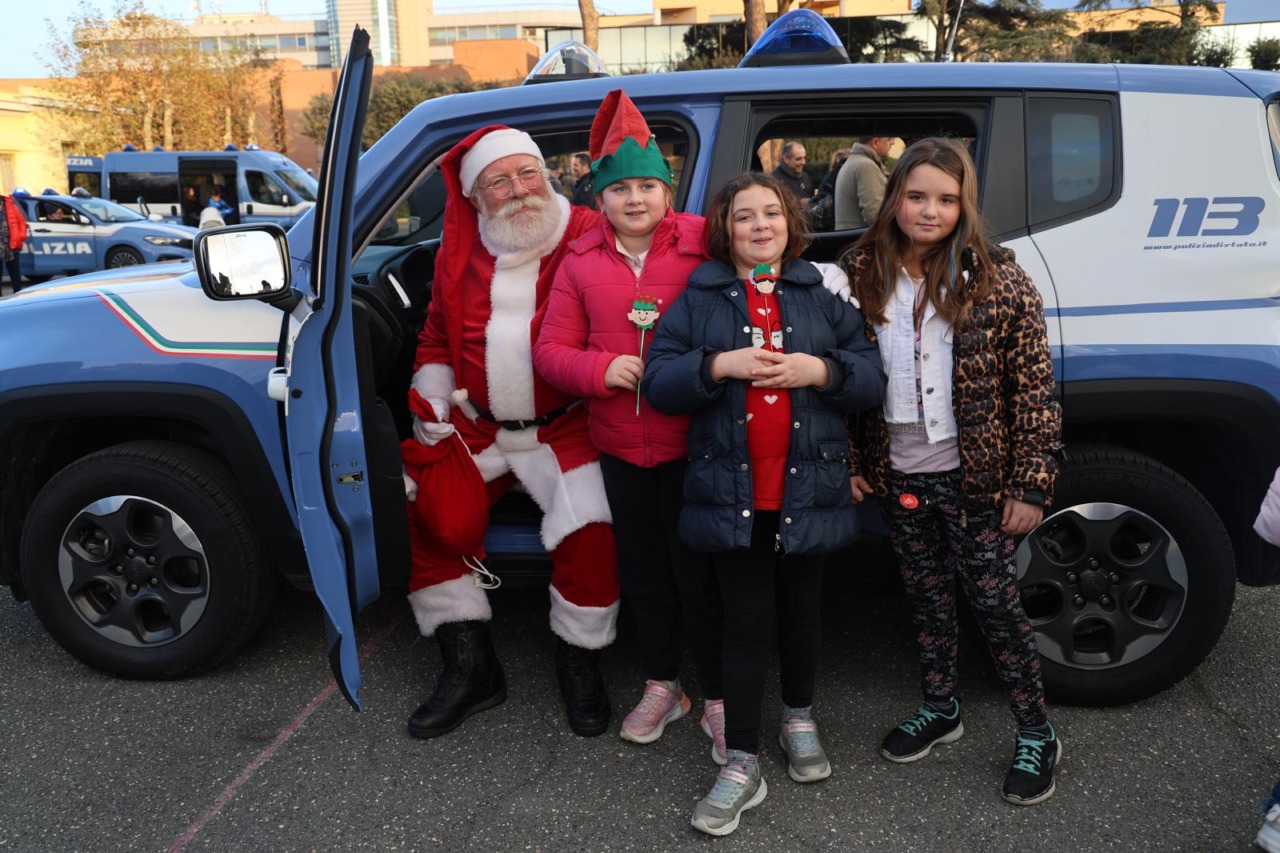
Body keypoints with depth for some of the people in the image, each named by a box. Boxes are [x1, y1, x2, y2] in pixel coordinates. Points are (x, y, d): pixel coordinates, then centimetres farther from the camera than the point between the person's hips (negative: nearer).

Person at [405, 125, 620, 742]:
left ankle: (579, 661, 5)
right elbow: (437, 336, 17)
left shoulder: (590, 237, -9)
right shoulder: (460, 250, 6)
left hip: (565, 428, -4)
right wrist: (431, 400, 6)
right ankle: (470, 666, 6)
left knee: (589, 529, -24)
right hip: (476, 425, 5)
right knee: (419, 508, -8)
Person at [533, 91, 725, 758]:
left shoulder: (703, 245, -6)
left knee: (699, 575, 4)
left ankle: (720, 699, 24)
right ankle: (662, 686, 38)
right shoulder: (582, 260, 5)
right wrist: (602, 369, -14)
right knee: (644, 572, 18)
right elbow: (550, 348, 4)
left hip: (690, 444, -4)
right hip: (620, 446, 4)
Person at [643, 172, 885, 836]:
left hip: (807, 489, 2)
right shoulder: (699, 297, 4)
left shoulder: (822, 292, 7)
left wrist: (822, 370, -17)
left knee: (800, 609, 16)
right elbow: (656, 381, -6)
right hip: (731, 491, -1)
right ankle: (741, 765, 11)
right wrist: (720, 365, -20)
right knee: (746, 621, 1)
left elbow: (873, 380, 2)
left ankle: (799, 720, 39)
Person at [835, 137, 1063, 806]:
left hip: (972, 475, -3)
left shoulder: (998, 280, -8)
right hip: (897, 475, 4)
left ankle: (1036, 735, 23)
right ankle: (939, 710, 37)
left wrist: (1031, 482, -11)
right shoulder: (861, 275, 0)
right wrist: (850, 462, 2)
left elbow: (1034, 388, -8)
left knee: (993, 600, 5)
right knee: (926, 596, 17)